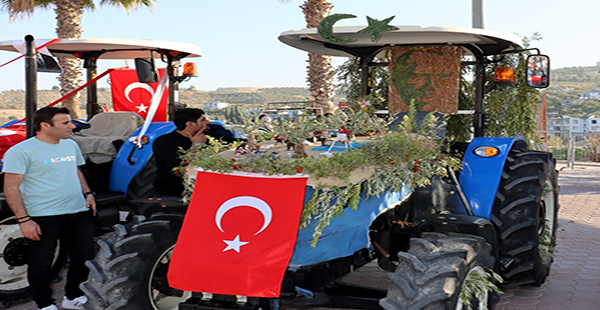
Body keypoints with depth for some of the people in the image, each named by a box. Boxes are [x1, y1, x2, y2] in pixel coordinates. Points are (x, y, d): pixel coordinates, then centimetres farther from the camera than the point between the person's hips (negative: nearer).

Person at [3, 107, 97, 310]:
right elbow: (11, 188, -11)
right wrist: (23, 220, -17)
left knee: (85, 259, 11)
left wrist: (88, 193, 11)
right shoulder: (21, 151, -10)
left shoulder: (71, 145, 12)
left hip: (79, 213, 6)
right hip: (44, 217, -6)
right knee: (41, 263, 5)